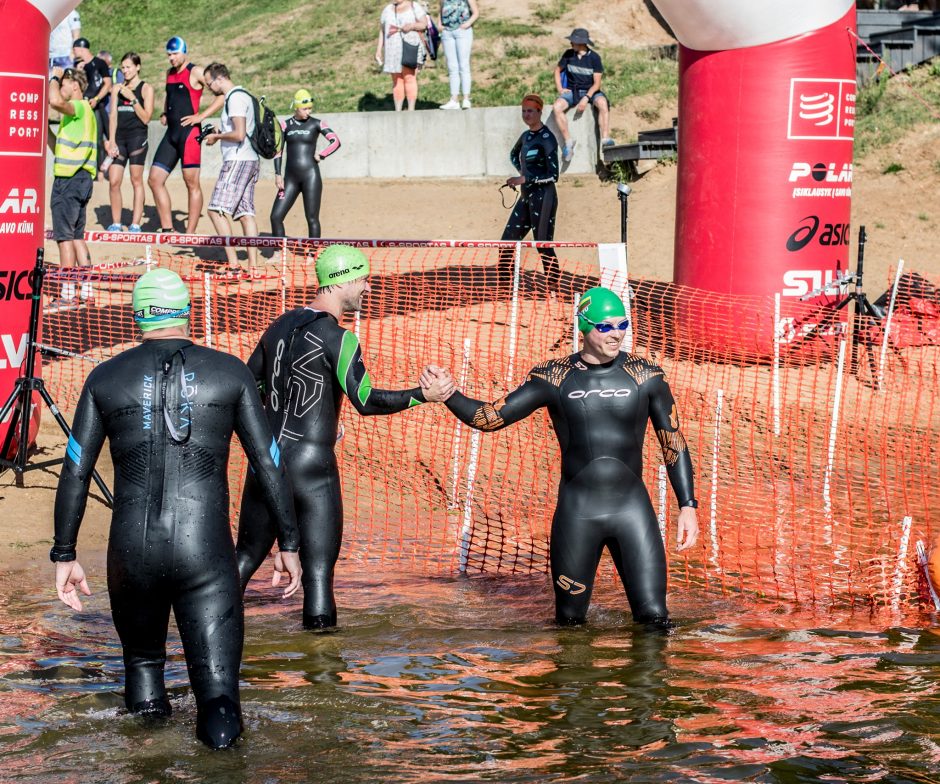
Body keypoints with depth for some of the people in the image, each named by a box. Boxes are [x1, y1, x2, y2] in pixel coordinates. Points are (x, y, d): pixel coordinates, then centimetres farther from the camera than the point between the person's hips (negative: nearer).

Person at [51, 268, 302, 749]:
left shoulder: (106, 377, 8)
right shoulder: (229, 373, 6)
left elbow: (74, 474, 5)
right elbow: (268, 464, 5)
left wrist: (64, 556, 11)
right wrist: (289, 544, 11)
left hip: (132, 551, 2)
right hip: (206, 551, -2)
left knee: (141, 653, 30)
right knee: (216, 679, -3)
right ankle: (218, 713, -32)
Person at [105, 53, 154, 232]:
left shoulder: (146, 89, 2)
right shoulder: (117, 88, 14)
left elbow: (146, 118, -4)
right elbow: (113, 115, 10)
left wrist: (132, 98, -12)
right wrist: (111, 141, 2)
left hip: (137, 136, -4)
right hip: (119, 137, 4)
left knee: (137, 180, -2)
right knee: (114, 181, -3)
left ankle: (135, 224, -1)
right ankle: (116, 223, 6)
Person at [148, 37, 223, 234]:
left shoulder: (196, 72, -6)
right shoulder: (170, 73, 17)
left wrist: (201, 116, -16)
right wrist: (165, 113, 16)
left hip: (189, 132, -8)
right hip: (171, 133, 8)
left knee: (192, 183, -4)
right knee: (154, 180, 4)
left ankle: (190, 234, -2)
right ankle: (167, 229, 9)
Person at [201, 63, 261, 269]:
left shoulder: (235, 98, -12)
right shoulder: (243, 95, 20)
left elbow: (239, 134, -20)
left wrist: (216, 136, -5)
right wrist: (220, 133, 15)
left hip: (238, 161, -10)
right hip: (250, 160, 10)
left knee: (217, 210, -12)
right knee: (246, 213, 7)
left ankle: (233, 263, -17)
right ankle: (253, 265, 3)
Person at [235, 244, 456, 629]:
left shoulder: (280, 325, 11)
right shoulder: (337, 338, -12)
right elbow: (366, 401, -19)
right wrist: (422, 395, -19)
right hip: (311, 467, -7)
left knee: (246, 558, 17)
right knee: (318, 572, -3)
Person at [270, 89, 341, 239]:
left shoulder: (316, 124, 3)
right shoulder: (286, 125, 11)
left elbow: (335, 141, -4)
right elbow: (278, 149, 10)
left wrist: (320, 156, -10)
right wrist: (278, 174, 2)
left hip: (310, 176, -4)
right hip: (291, 177, 4)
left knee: (312, 219, -4)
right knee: (276, 217, -2)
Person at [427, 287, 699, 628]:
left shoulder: (645, 377, 1)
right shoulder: (555, 378, 1)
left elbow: (674, 443, 6)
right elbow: (490, 417, 3)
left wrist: (688, 505, -1)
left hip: (632, 508, 0)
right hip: (577, 511, 0)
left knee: (654, 618, -8)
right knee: (569, 622, 7)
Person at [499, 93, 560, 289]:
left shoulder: (547, 138, -12)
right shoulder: (526, 136, 12)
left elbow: (553, 176, -18)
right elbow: (514, 155, 35)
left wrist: (525, 179, -22)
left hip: (543, 197, -9)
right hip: (526, 197, 9)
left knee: (543, 244, -8)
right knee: (507, 242, 7)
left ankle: (554, 284, 0)